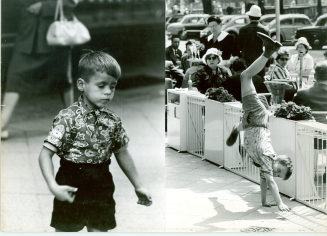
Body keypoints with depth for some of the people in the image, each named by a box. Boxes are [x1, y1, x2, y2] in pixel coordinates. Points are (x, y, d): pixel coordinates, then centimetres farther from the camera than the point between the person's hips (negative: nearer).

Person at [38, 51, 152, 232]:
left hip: (102, 189, 4)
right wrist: (53, 186, -29)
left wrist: (138, 186, 15)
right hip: (71, 189, -4)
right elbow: (45, 154, -16)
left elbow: (122, 153, 13)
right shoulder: (67, 118, -14)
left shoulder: (113, 121, 1)